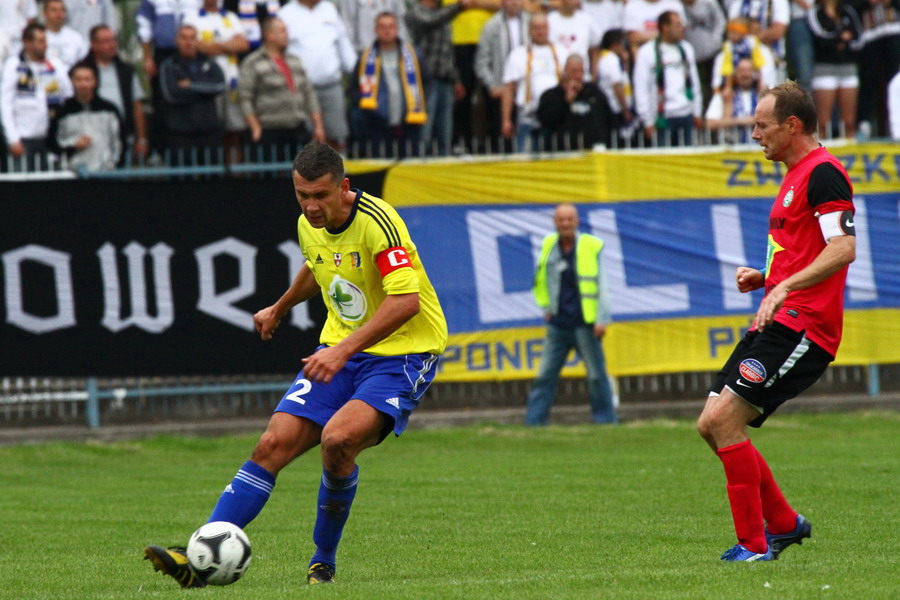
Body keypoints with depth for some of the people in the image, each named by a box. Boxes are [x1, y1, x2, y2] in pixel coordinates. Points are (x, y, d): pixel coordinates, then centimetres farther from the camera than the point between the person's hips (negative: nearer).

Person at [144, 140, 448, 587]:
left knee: (338, 438, -30)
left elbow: (405, 300, -31)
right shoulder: (309, 227, 3)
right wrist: (280, 308, 43)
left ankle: (324, 562, -8)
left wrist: (344, 349, -37)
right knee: (274, 444, -9)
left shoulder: (377, 222, -21)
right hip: (340, 351, 7)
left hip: (402, 353, -7)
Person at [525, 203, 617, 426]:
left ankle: (607, 422, 9)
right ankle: (533, 423, 4)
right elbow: (540, 280, 22)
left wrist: (602, 319, -11)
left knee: (597, 376, 1)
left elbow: (602, 284, -5)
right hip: (558, 324, 4)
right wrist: (546, 307, 11)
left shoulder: (592, 247, -4)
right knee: (545, 375, 2)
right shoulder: (549, 245, 7)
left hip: (585, 324, -4)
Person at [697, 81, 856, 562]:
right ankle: (784, 523, 18)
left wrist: (785, 287, -28)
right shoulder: (795, 177, 22)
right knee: (712, 426, 8)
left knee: (723, 418, -17)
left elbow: (843, 248, -21)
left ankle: (755, 544, -11)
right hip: (777, 324, 11)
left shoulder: (822, 172, -10)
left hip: (800, 325, -11)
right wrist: (763, 278, 15)